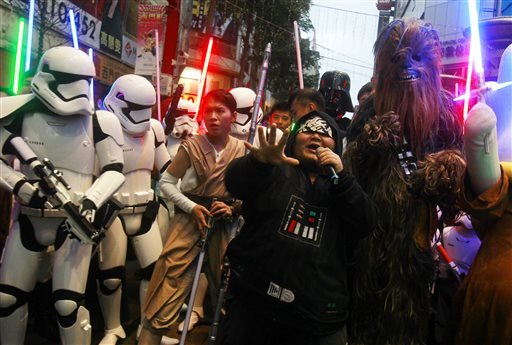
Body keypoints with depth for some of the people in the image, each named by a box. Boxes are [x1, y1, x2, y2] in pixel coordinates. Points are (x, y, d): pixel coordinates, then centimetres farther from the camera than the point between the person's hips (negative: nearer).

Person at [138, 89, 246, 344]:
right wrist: (191, 207, -14)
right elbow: (166, 182, -3)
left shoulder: (243, 151, -1)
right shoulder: (191, 147, -8)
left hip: (224, 222, 3)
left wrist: (232, 208, -12)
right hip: (190, 217, -3)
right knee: (170, 280, -7)